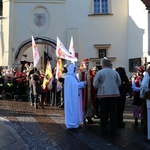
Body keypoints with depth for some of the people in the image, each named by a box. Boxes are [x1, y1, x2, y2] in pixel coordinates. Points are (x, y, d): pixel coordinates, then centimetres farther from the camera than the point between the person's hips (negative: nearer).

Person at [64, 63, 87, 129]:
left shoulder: (73, 76, 16)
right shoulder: (68, 77, -14)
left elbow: (76, 84, 16)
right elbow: (74, 85, -19)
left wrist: (82, 83, 1)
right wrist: (82, 83, -13)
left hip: (74, 96, 10)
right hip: (71, 96, -10)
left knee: (75, 109, 11)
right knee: (71, 109, -4)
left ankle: (74, 123, 18)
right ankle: (71, 124, 2)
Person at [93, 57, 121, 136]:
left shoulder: (100, 72, -5)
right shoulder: (115, 72, 3)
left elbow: (95, 84, -5)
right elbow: (119, 83, 9)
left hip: (103, 95, -2)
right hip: (114, 94, 2)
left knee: (104, 113, 7)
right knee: (113, 112, 9)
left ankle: (104, 130, 12)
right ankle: (113, 131, 12)